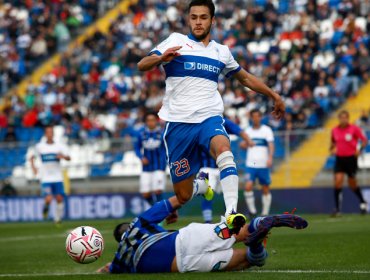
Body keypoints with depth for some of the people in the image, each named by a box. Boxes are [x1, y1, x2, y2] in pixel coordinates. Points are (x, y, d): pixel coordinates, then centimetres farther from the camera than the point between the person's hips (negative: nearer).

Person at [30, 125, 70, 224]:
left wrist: (63, 156, -30)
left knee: (60, 199, -4)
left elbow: (68, 158, -9)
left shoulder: (60, 146, 0)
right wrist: (33, 167, 1)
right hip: (45, 178, -1)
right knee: (48, 199, -16)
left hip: (57, 178, 1)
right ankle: (46, 208, 19)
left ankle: (58, 218, 17)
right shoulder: (39, 146, 2)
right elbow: (33, 157, 17)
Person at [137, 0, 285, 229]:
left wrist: (274, 95, 31)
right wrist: (161, 58, -30)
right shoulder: (176, 41, 4)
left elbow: (245, 77, 32)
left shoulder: (221, 52, 15)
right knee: (184, 196, 0)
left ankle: (231, 213, -44)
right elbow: (142, 66, -8)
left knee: (223, 150, -35)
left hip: (210, 118, 1)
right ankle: (200, 186, 38)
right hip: (178, 123, -1)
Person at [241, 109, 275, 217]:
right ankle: (252, 210, -6)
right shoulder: (248, 131, 10)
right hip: (250, 164, 1)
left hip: (263, 165, -1)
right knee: (248, 187, -16)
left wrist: (270, 157, -22)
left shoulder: (267, 130, 1)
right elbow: (244, 145, 20)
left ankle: (265, 213, 14)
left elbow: (271, 145, -6)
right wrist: (244, 144, -5)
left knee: (266, 189, 5)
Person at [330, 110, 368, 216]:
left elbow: (364, 140, -4)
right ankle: (337, 209, -11)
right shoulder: (335, 130, 3)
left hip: (351, 158, -3)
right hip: (339, 158, 3)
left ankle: (363, 202, 33)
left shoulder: (354, 129, -8)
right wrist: (332, 149, 2)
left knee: (352, 184, 5)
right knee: (338, 181, -14)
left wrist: (360, 150, -19)